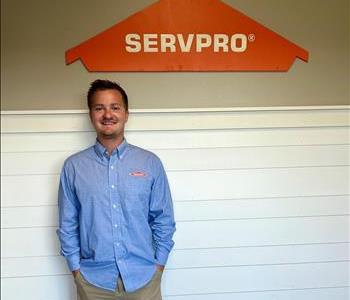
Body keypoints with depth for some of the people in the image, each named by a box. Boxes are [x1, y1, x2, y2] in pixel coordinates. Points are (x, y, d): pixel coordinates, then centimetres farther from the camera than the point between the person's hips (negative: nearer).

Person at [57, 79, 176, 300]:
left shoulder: (150, 163, -4)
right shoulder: (73, 166, -3)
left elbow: (164, 220, 1)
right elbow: (67, 225, 2)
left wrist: (159, 265, -1)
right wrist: (76, 269, 0)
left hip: (143, 277, 0)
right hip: (93, 280, 0)